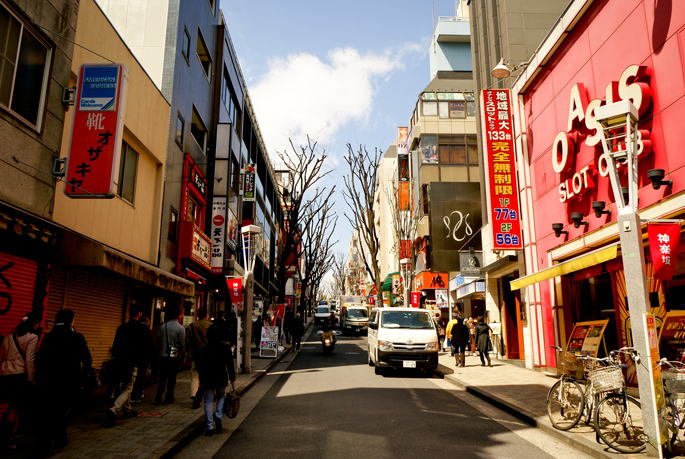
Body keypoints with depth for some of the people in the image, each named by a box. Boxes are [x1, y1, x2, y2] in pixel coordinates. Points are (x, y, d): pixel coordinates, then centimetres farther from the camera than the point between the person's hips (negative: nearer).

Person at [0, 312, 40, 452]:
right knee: (14, 408, 3)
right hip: (19, 375, -6)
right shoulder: (32, 337, -4)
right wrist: (31, 380, -5)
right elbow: (29, 360, -10)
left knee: (11, 407, 16)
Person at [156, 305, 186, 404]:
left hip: (163, 356, 3)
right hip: (174, 357, -3)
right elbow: (182, 345, -8)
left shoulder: (163, 327, 2)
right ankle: (169, 398, 13)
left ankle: (158, 397, 6)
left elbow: (158, 341, 7)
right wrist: (182, 356, 3)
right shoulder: (180, 328, -10)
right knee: (172, 378, 7)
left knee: (162, 377, 11)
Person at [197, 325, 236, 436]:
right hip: (221, 378, 0)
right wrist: (232, 378, 7)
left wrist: (201, 379, 12)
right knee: (221, 397, 22)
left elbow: (199, 366, 0)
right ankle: (218, 416, 0)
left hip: (207, 379, 0)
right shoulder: (226, 347, -6)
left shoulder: (202, 349, -4)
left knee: (208, 402, 8)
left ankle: (210, 428, 4)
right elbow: (230, 364, -3)